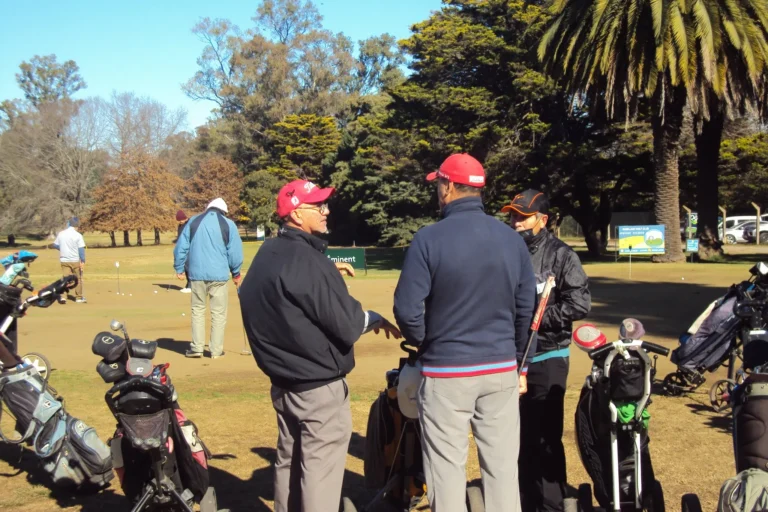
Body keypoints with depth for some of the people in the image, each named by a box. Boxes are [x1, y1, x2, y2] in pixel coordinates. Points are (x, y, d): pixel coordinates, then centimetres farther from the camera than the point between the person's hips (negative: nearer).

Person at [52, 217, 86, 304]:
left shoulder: (61, 234, 2)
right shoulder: (78, 235, -11)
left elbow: (55, 245, 13)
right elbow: (81, 249, -14)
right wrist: (83, 261, -11)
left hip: (64, 260, 3)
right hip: (75, 260, -3)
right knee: (78, 279, 10)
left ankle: (63, 296, -11)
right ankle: (79, 298, 18)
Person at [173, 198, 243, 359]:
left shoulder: (193, 221, 7)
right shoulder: (228, 224, 0)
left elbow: (180, 247, 5)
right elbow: (235, 252, 0)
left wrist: (179, 269, 14)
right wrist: (236, 273, 12)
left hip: (197, 274, 2)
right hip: (219, 275, -2)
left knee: (198, 309, 14)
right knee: (219, 313, 6)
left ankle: (197, 347, 11)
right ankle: (216, 350, 7)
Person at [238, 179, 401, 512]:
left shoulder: (268, 255, 7)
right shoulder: (307, 260, -22)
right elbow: (347, 325, -21)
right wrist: (375, 319, -2)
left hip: (282, 382, 9)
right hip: (319, 387, -9)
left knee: (289, 462, 20)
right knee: (320, 470, 0)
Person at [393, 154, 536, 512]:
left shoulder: (429, 238, -12)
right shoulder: (511, 238, 1)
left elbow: (408, 310, -14)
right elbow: (527, 310, 6)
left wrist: (425, 344, 7)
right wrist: (520, 365, 18)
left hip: (446, 371, -4)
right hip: (501, 369, 4)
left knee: (447, 468, 5)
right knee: (503, 466, 11)